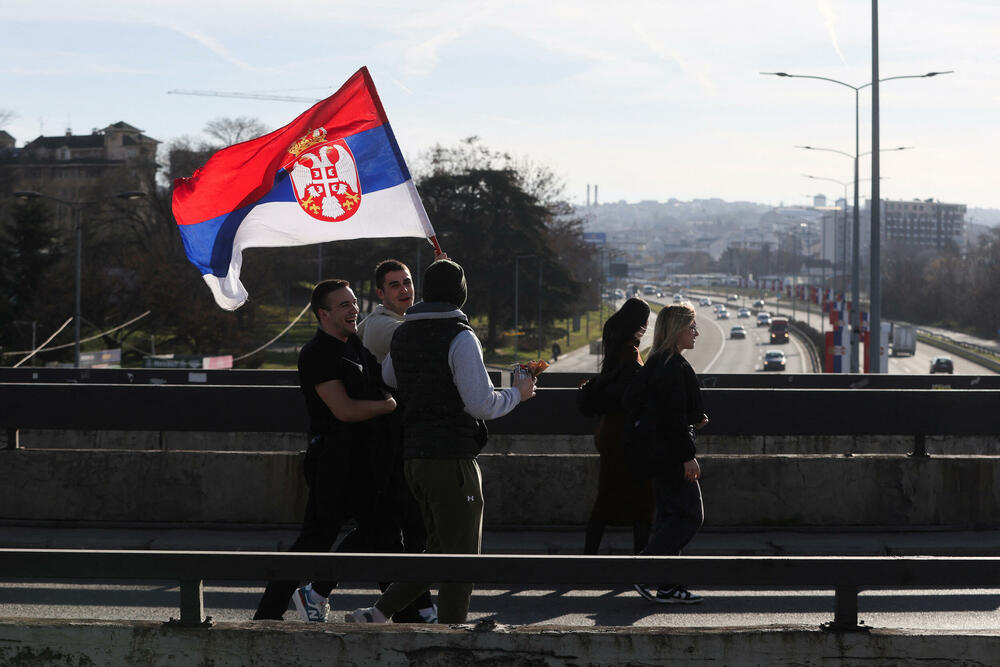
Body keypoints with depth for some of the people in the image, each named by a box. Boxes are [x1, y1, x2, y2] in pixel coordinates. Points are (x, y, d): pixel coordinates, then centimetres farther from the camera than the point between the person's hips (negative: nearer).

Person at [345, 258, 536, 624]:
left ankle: (376, 614, 9)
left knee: (441, 551, 17)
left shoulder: (402, 334, 11)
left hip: (414, 456, 8)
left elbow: (385, 382, 25)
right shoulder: (460, 337, -13)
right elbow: (482, 404, -17)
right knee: (460, 557, 0)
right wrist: (517, 393, 1)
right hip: (451, 457, -8)